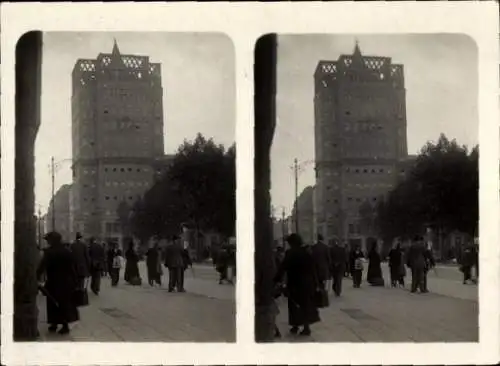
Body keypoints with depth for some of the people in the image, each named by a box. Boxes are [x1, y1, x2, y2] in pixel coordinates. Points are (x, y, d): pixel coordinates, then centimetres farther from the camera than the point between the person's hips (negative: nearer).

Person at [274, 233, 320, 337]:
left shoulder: (290, 253, -12)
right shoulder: (308, 252, 1)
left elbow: (283, 268, -16)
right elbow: (313, 268, 3)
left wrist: (276, 280, -12)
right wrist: (316, 283, 7)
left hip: (295, 283, -4)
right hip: (307, 283, 4)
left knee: (295, 305, 9)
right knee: (307, 304, 10)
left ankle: (295, 326, 14)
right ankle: (306, 327, 8)